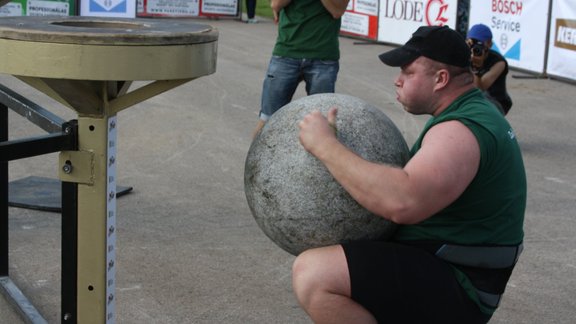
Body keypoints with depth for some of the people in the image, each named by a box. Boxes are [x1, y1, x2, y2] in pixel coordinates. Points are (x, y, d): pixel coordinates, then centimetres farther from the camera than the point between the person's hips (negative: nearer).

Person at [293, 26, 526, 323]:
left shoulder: (460, 131, -24)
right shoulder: (475, 111, 10)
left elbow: (402, 202, -40)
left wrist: (325, 145, -31)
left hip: (453, 290, -11)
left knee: (313, 274, -28)